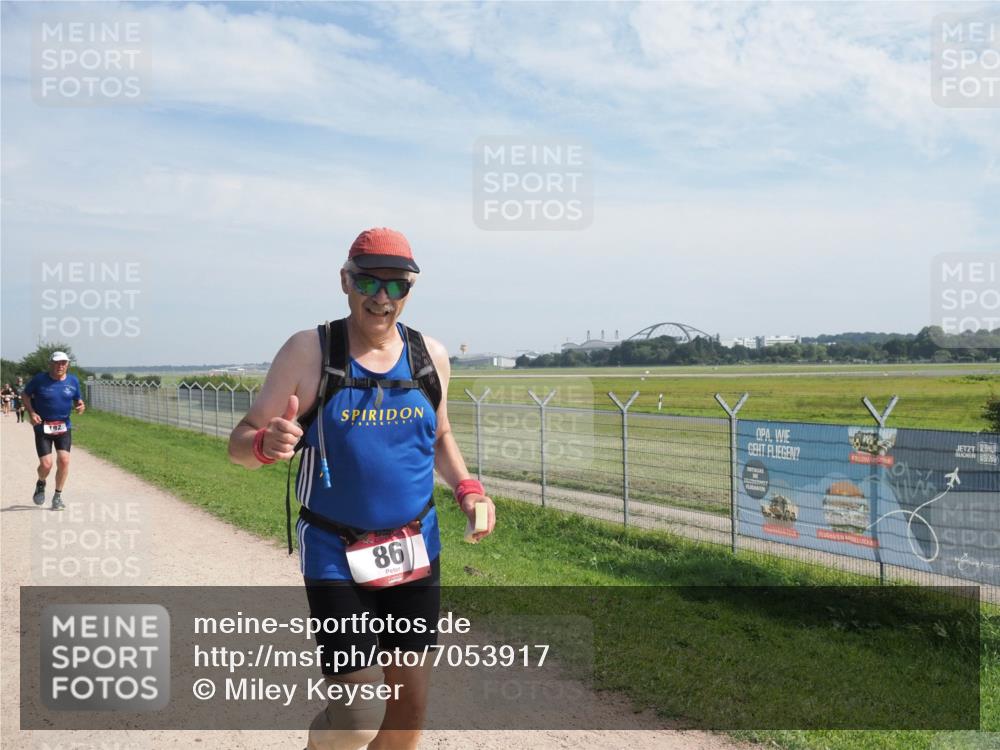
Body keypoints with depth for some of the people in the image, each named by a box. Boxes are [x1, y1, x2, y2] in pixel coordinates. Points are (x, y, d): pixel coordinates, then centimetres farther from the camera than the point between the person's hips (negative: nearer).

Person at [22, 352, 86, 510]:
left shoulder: (73, 381, 3)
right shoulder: (39, 379, -6)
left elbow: (77, 400, 15)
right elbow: (25, 395, 6)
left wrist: (80, 406, -9)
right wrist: (31, 412, -9)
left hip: (64, 427, 2)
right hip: (43, 427, -2)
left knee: (64, 460, -10)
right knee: (46, 464, -9)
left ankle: (58, 496, 8)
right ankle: (41, 484, 27)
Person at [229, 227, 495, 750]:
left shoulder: (431, 355, 1)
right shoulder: (308, 351, -10)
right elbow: (241, 442, -6)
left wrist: (467, 490, -1)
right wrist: (265, 444, -29)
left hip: (415, 552, 4)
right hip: (336, 556, -4)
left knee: (409, 707, 11)